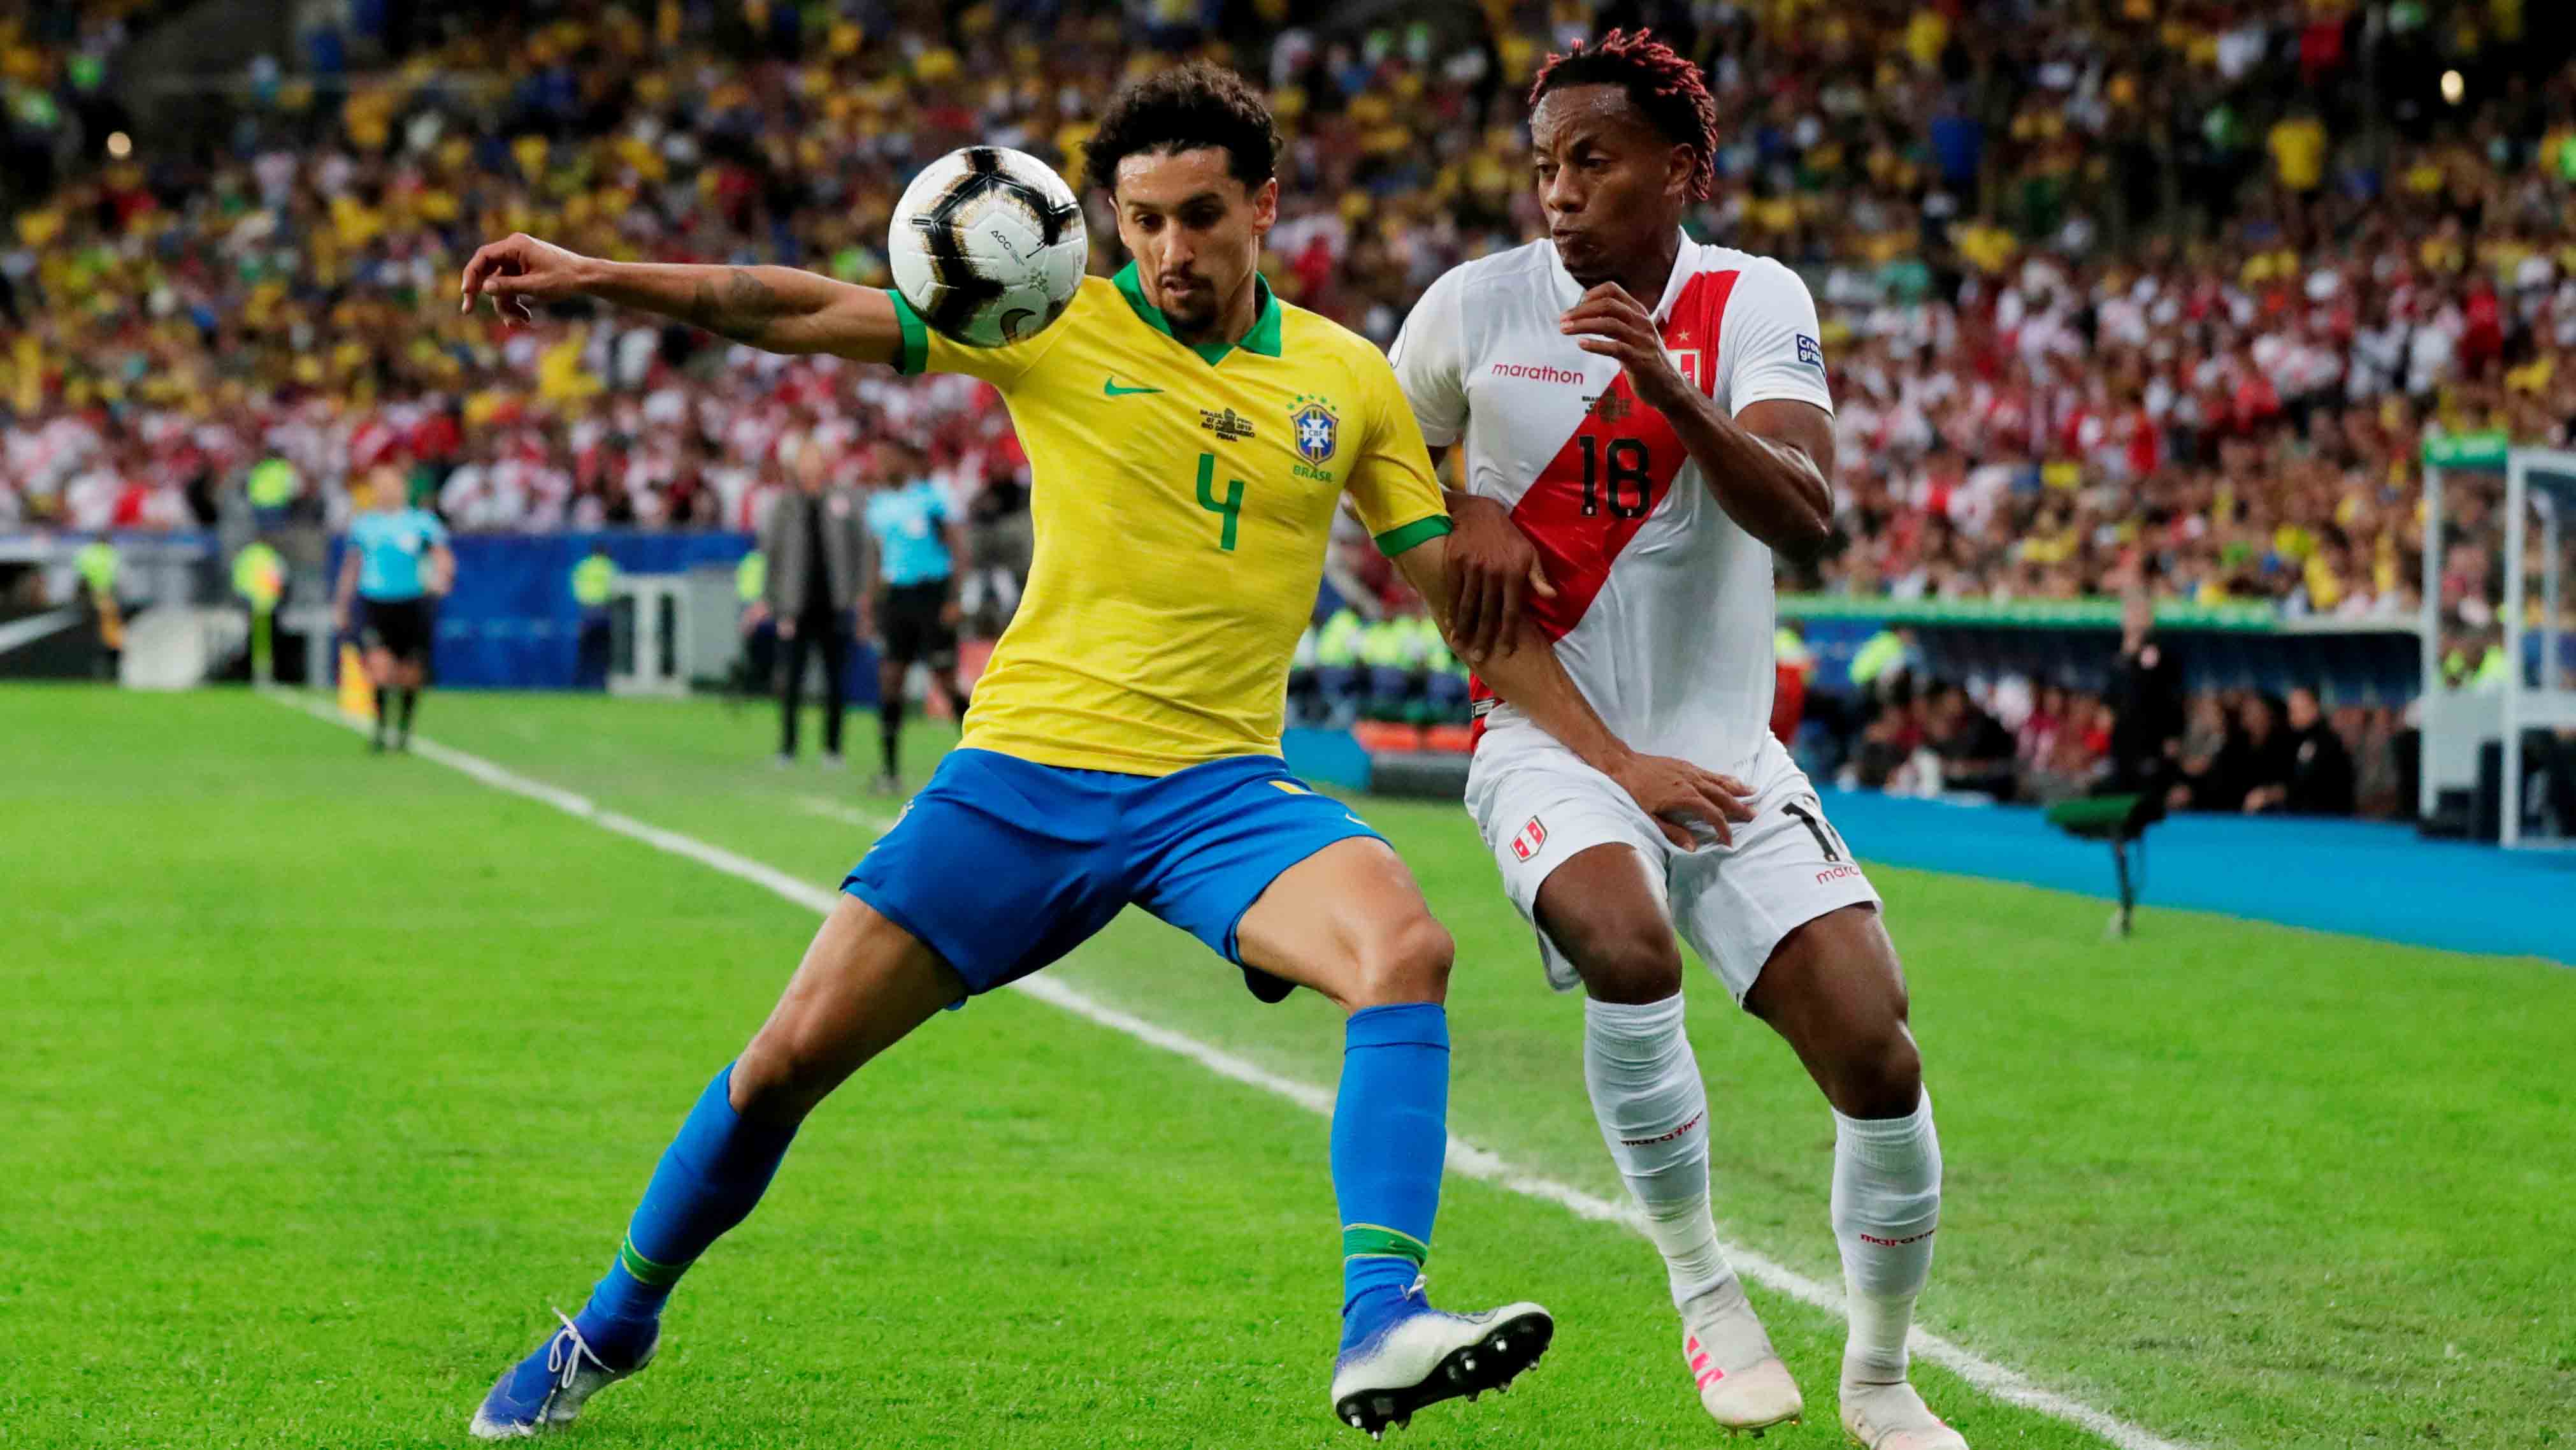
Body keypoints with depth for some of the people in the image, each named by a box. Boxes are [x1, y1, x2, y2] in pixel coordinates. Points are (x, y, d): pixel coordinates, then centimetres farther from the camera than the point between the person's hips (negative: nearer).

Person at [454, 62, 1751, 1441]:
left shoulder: (1346, 380, 6)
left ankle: (1381, 1328, -37)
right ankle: (612, 1328, 22)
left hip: (1220, 785, 1)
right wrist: (595, 276, -13)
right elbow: (807, 313, -3)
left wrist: (1610, 757, 7)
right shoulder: (1056, 325, 0)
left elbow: (1465, 592, 12)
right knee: (792, 1055, -2)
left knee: (1405, 948, -29)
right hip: (1024, 766, -1)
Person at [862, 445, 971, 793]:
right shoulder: (878, 503, 12)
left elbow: (957, 549, -6)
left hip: (933, 593, -5)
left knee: (946, 682, -6)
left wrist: (954, 599, -14)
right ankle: (889, 770, 2)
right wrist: (869, 609, 16)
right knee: (889, 681, -2)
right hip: (895, 594, 5)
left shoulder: (931, 496, -5)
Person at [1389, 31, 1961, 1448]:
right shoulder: (1480, 303, -2)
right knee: (1628, 947, -34)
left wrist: (1675, 396, -33)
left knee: (1876, 1052, -10)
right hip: (1551, 739, -1)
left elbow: (1804, 517, -18)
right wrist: (1465, 528, -6)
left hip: (1724, 748, 1)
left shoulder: (1754, 303, -2)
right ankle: (1698, 1281, -12)